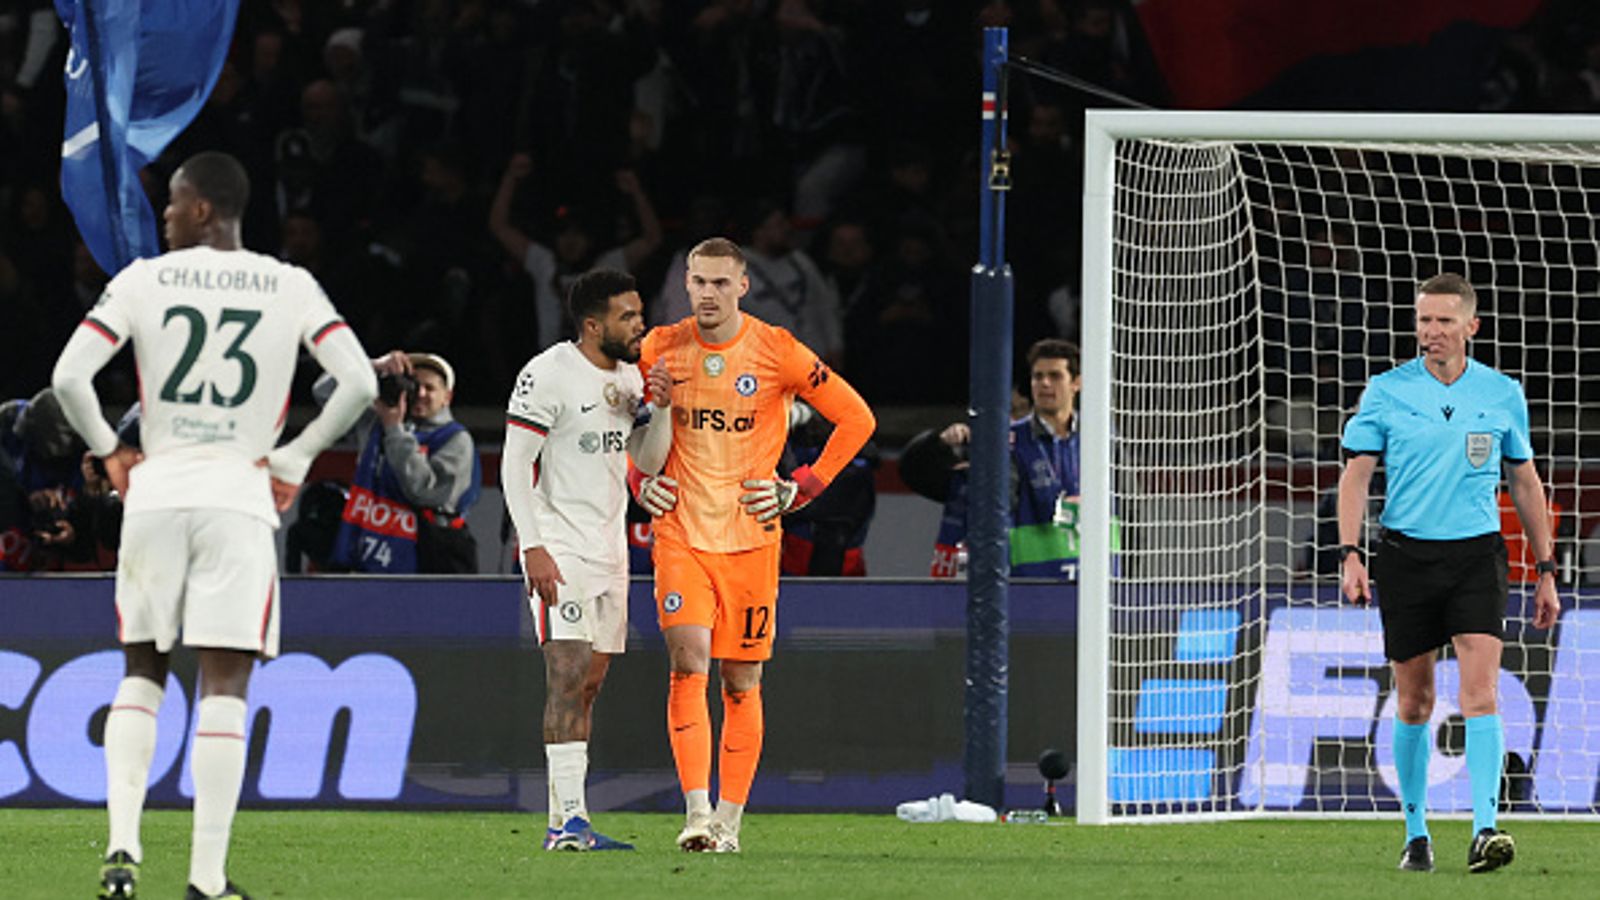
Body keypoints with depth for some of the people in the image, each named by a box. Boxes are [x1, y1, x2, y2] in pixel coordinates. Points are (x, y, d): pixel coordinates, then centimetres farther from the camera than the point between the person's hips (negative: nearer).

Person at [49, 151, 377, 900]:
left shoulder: (143, 281, 1)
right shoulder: (291, 289, 2)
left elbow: (68, 376, -5)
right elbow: (359, 384, -5)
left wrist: (110, 452, 10)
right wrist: (294, 459, 4)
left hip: (155, 494, 1)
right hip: (240, 501, -1)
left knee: (141, 674, 15)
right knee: (224, 689, 0)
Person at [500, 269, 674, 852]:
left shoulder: (629, 377, 12)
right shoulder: (548, 375, -12)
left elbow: (649, 462, 18)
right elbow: (514, 466, -13)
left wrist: (660, 409, -1)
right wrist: (534, 547, -19)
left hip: (608, 549, 8)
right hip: (559, 550, -8)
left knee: (589, 683, 7)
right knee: (569, 676, -16)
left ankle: (563, 821, 9)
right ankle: (570, 821, -21)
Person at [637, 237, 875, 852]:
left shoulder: (776, 352, -5)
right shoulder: (661, 349, 1)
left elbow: (856, 419, 3)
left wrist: (800, 490, -2)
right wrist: (643, 482, 5)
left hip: (752, 540, 0)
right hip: (681, 532, 0)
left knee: (742, 681, 3)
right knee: (687, 663, -15)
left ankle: (729, 819, 11)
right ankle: (697, 812, -20)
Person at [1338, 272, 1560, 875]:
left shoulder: (1502, 395, 5)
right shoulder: (1386, 391, 0)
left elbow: (1525, 483, 13)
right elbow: (1356, 474, 0)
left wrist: (1546, 571, 13)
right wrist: (1351, 555, -12)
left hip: (1476, 554, 0)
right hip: (1407, 554, 0)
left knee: (1480, 694, -15)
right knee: (1414, 703, 6)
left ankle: (1484, 832, -22)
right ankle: (1416, 835, 20)